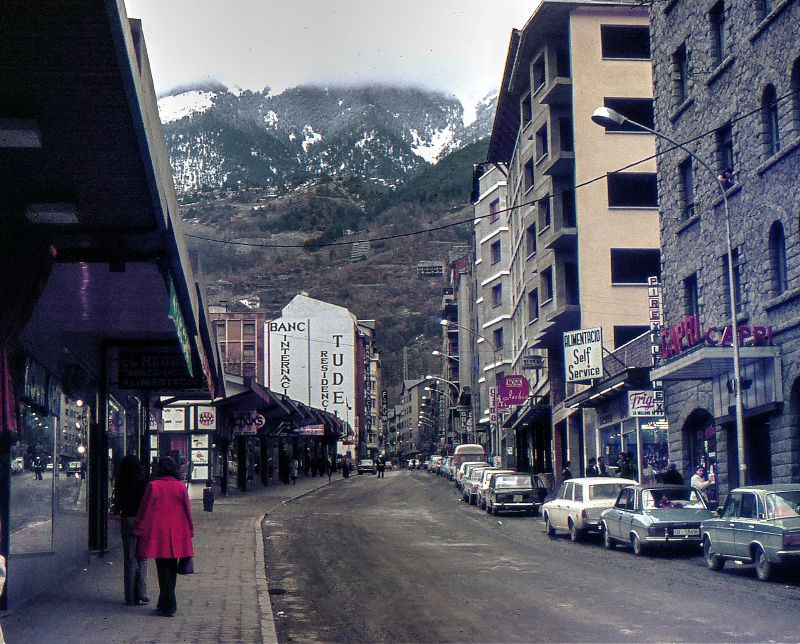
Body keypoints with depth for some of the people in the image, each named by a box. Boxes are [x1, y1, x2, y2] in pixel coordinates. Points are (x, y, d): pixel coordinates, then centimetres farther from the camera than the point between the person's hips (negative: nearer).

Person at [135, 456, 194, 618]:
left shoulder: (153, 486, -6)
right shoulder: (180, 487, -1)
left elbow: (144, 509, -4)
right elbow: (187, 510, 3)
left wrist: (139, 530, 3)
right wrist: (189, 530, 13)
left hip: (157, 533, -2)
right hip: (177, 535, 2)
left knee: (163, 569, 2)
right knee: (171, 569, 13)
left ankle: (167, 606, -1)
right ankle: (167, 604, 21)